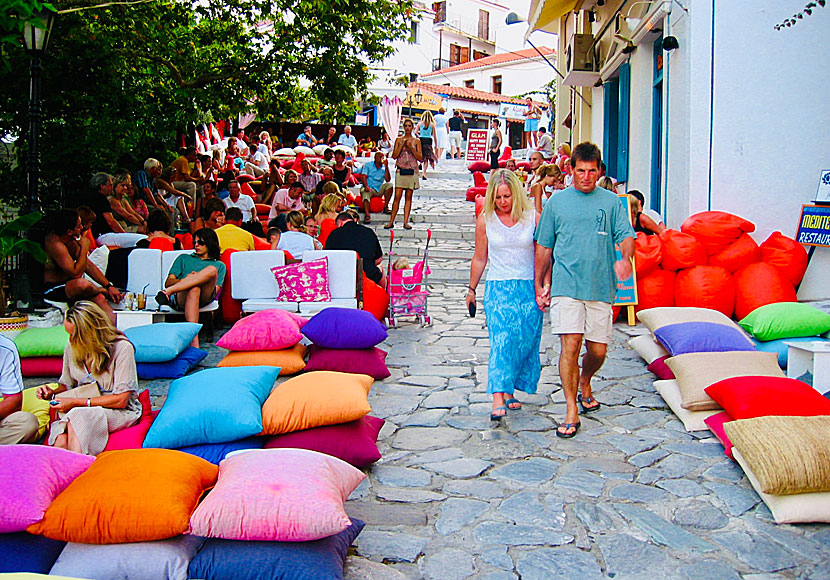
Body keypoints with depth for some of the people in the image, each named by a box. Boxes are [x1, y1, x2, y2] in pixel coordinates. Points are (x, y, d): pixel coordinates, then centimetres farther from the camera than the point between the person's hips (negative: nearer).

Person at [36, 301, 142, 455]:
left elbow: (121, 400, -15)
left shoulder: (121, 348, -13)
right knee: (61, 441, -30)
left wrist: (76, 403, -16)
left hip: (121, 412, -5)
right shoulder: (72, 348, 3)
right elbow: (67, 385, 20)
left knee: (77, 416, -36)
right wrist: (53, 393, -4)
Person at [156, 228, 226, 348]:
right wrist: (186, 280, 0)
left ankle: (168, 292, -41)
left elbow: (215, 290, 15)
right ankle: (194, 343, -56)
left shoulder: (219, 265, 33)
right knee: (194, 289, -41)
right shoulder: (184, 258, 36)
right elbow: (168, 282, 22)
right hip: (180, 297, 0)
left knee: (212, 270, -32)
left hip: (205, 297, 0)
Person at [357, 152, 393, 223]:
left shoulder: (384, 168, 13)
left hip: (379, 190, 3)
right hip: (368, 188, -3)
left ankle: (385, 207, -19)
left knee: (389, 185, -23)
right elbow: (363, 177, -3)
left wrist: (386, 167, -8)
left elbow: (388, 180, -1)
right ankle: (367, 215, -57)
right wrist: (366, 186, -23)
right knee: (366, 194, -37)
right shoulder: (368, 165, 9)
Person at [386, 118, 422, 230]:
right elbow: (394, 156, 2)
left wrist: (411, 147, -9)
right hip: (400, 170, 0)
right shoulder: (399, 140, 9)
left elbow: (420, 158, 2)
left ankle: (406, 222, 4)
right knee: (397, 197, -7)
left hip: (412, 171, 0)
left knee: (408, 197, 1)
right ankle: (391, 221, -3)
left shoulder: (416, 141, 8)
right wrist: (401, 145, -9)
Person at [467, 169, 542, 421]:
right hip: (498, 288, -1)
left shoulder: (533, 217, 0)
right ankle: (498, 399, -20)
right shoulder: (485, 220, 2)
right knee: (501, 340, -14)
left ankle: (509, 391, 18)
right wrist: (471, 289, 16)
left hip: (529, 288, 1)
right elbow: (480, 258, 12)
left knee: (525, 341, 2)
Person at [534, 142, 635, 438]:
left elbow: (626, 236, 0)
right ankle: (571, 411, -4)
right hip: (566, 286, -1)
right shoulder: (556, 202, 8)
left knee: (597, 350, 6)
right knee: (570, 344, -12)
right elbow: (543, 247, 13)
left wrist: (625, 258, -23)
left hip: (600, 287, 2)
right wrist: (539, 286, 11)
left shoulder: (611, 202, 9)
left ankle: (584, 384, 38)